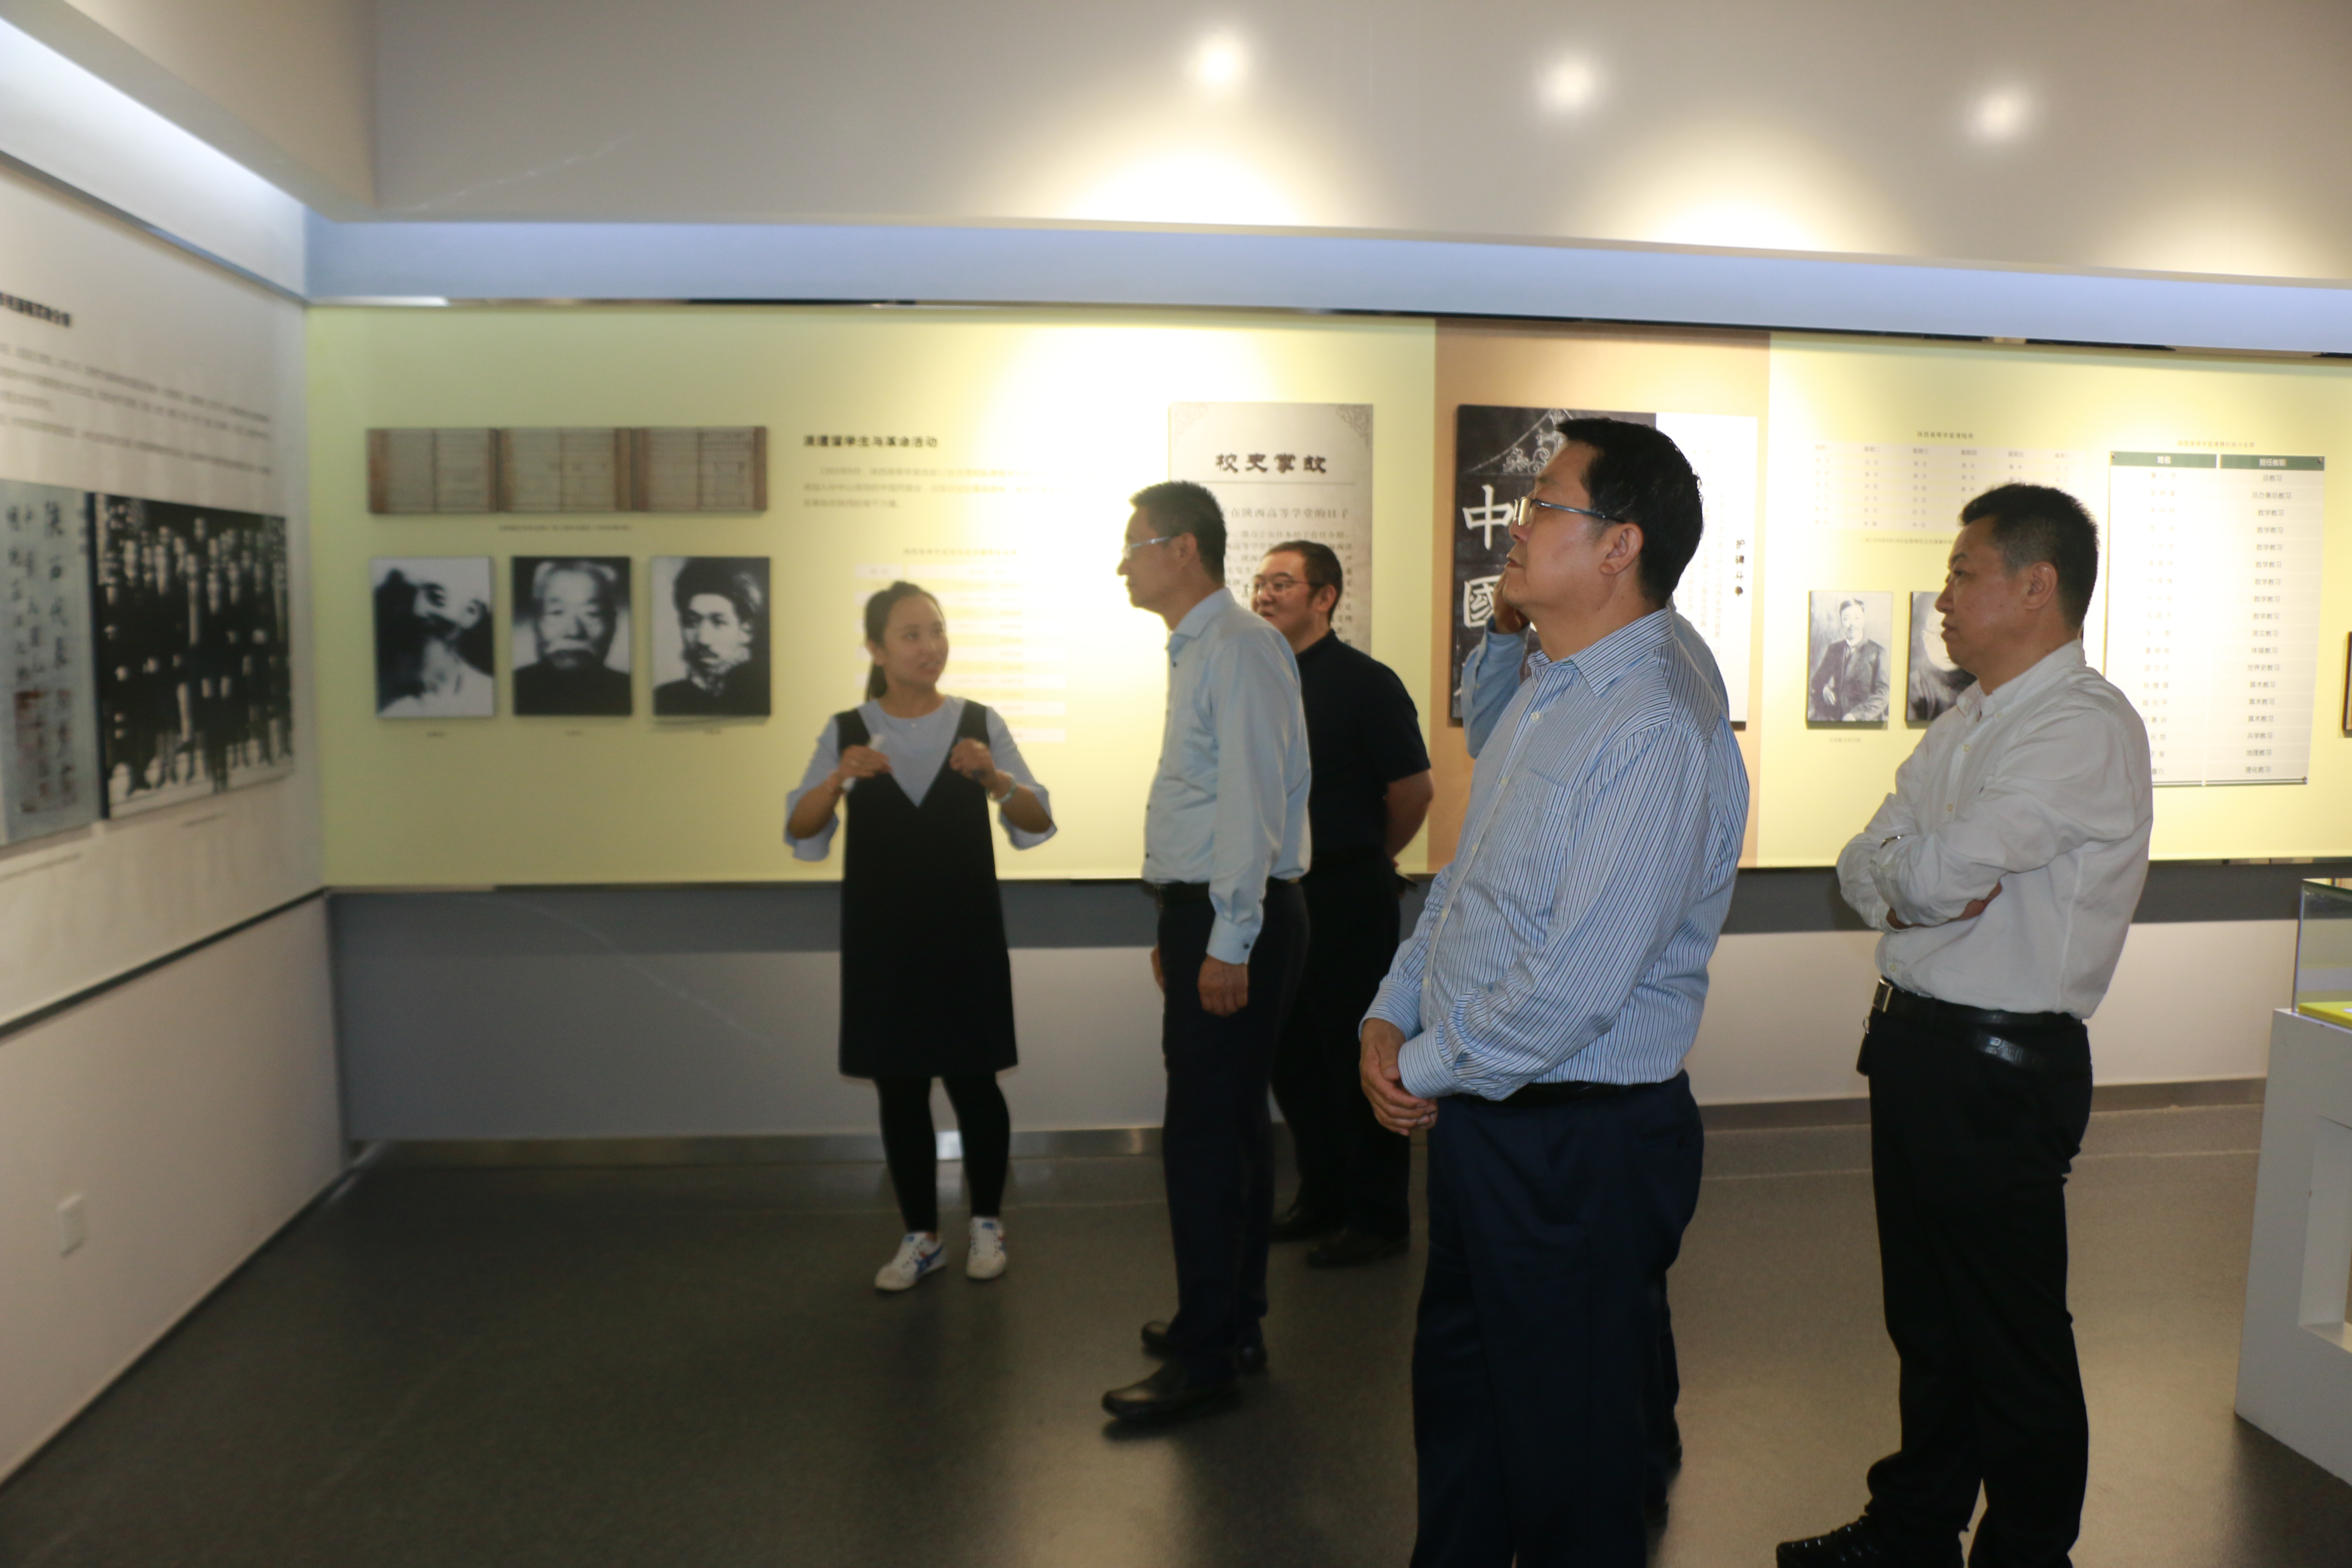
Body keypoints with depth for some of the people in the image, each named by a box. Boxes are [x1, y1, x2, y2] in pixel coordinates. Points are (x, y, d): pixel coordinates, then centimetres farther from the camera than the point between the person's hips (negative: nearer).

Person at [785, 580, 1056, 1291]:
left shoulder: (979, 724, 1)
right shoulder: (846, 732, 4)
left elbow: (1038, 826, -2)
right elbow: (799, 833, -4)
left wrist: (996, 779, -21)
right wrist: (838, 779, -22)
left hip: (965, 934, -1)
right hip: (881, 935, 1)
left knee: (972, 1079, -1)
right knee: (898, 1087, 7)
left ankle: (986, 1224, 23)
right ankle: (920, 1237, 24)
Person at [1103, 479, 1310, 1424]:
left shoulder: (1241, 648, -14)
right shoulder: (1195, 651, 16)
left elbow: (1253, 800, -21)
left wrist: (1228, 944, -22)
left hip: (1237, 921, -10)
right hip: (1204, 915, 10)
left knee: (1203, 1133, -4)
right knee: (1231, 1123, 17)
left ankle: (1206, 1360, 8)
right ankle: (1235, 1325, 30)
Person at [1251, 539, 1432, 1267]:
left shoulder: (1364, 682, -11)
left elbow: (1413, 788, -8)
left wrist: (1373, 855, 4)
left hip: (1347, 896, -7)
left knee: (1358, 1057, 2)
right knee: (1292, 1055, 14)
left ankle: (1378, 1218, 15)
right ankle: (1322, 1198, 30)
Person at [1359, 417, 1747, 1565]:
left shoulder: (1658, 730, -24)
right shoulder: (1545, 691, 8)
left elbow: (1575, 984, -27)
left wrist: (1429, 1068, -13)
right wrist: (1391, 1014, 4)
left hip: (1580, 1144, -9)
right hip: (1476, 1114, 9)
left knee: (1567, 1441, 12)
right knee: (1457, 1390, 26)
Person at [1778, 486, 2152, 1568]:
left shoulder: (2086, 729, -16)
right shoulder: (1962, 725, 14)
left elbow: (1943, 867, -27)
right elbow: (1865, 869, 7)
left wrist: (1905, 874, -6)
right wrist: (1918, 887, -13)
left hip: (2001, 1070, -9)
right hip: (1914, 1039, 9)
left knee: (2012, 1341, 7)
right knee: (1924, 1319, 21)